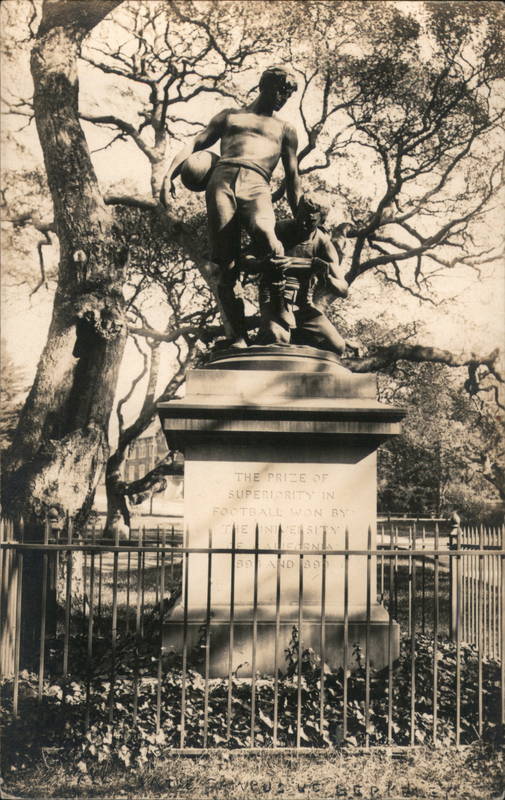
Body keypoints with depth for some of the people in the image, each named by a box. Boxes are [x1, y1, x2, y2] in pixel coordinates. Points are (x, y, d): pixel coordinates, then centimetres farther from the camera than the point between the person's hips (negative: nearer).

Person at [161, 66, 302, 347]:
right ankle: (240, 336, -15)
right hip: (222, 180, 1)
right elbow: (195, 144, 22)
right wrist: (170, 173, 3)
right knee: (226, 265, -16)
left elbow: (292, 176, 24)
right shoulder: (230, 115, 32)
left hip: (257, 186, -1)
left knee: (264, 232, -38)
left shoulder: (285, 129, 32)